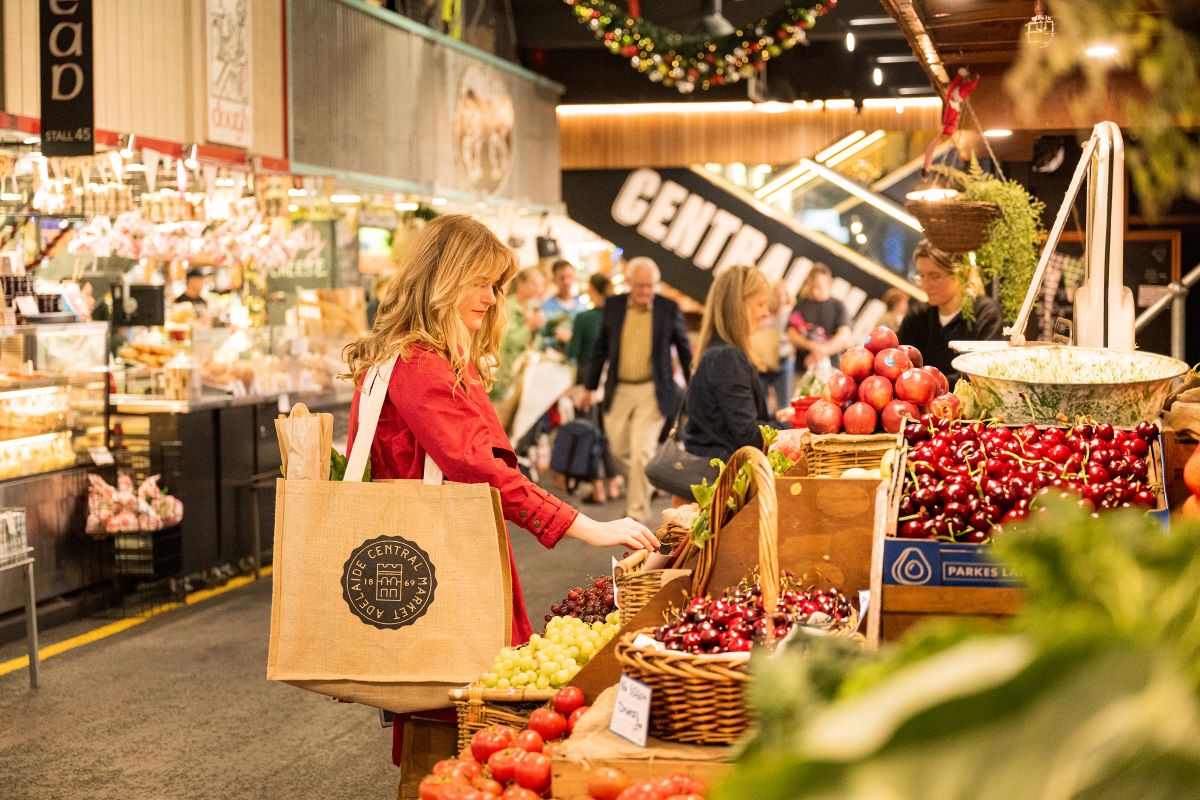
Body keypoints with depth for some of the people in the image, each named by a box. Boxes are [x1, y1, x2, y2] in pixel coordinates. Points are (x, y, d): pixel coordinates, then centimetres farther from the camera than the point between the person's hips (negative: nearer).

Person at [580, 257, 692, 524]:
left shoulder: (669, 309, -4)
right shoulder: (613, 305, 2)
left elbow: (684, 349, 4)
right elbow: (601, 349, 10)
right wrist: (589, 386, 12)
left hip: (652, 391, -3)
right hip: (618, 390, 4)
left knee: (641, 451, -9)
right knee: (619, 449, 12)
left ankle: (637, 512, 1)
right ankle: (641, 485, 40)